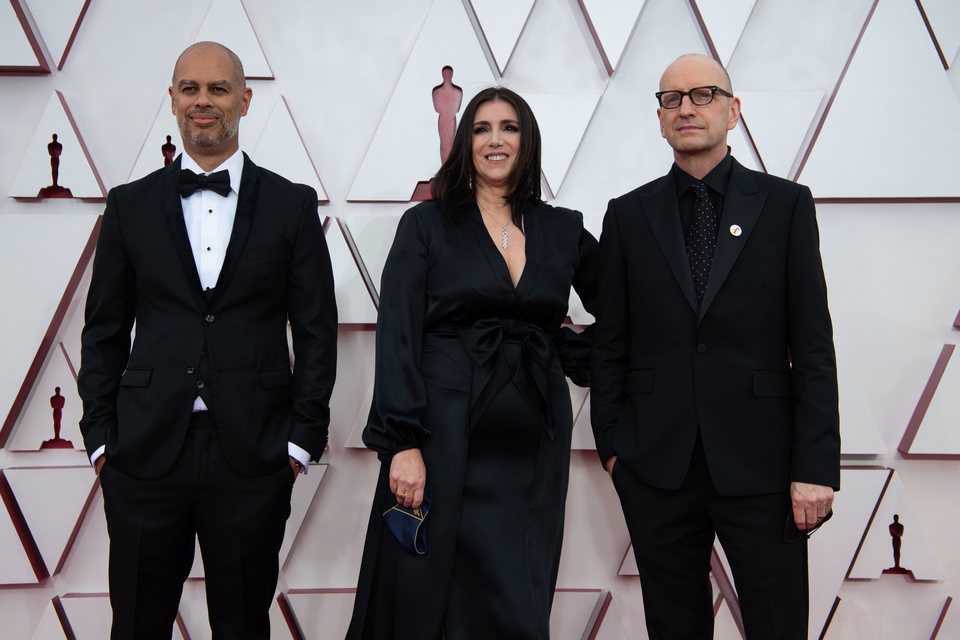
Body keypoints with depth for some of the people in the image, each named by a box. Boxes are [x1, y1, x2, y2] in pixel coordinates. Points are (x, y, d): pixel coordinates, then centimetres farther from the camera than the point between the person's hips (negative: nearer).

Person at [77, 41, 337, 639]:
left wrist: (303, 438, -2)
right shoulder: (130, 205, 7)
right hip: (145, 452, 1)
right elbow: (105, 331, 9)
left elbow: (317, 329, 3)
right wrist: (101, 437, 3)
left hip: (253, 453, -1)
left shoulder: (292, 204, 4)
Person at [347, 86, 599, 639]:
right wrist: (403, 443, -13)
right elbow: (397, 338, -5)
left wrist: (580, 355, 1)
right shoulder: (427, 225, 2)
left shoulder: (565, 231, 10)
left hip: (534, 446, 3)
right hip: (445, 441, -2)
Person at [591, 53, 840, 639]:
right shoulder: (629, 215, 8)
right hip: (657, 463, 2)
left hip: (760, 460, -1)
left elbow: (813, 344, -2)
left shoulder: (785, 204, 2)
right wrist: (611, 443, 4)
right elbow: (610, 343, 10)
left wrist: (816, 465, -7)